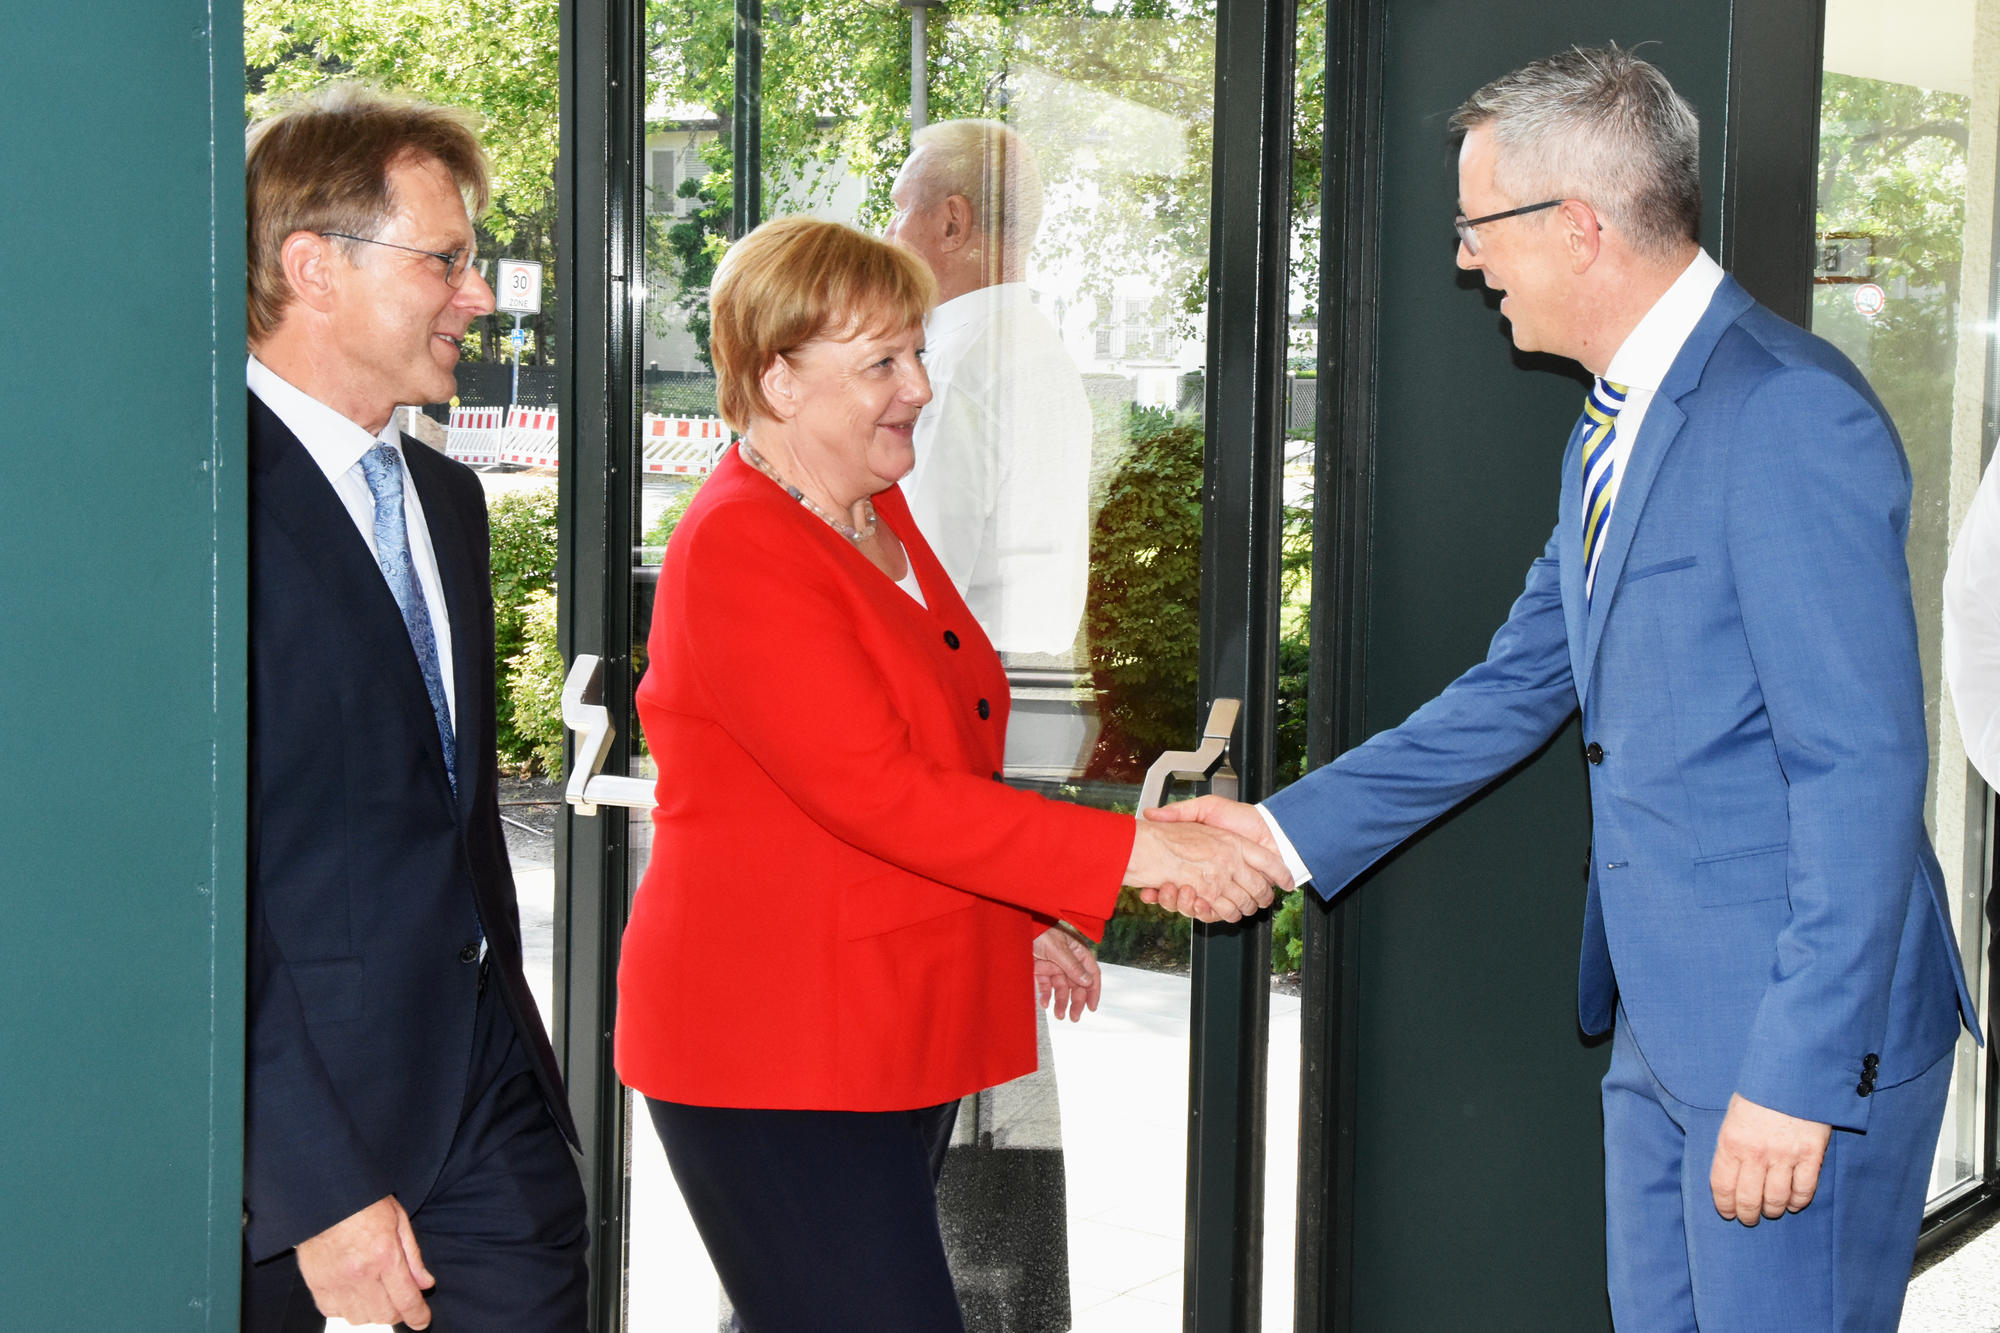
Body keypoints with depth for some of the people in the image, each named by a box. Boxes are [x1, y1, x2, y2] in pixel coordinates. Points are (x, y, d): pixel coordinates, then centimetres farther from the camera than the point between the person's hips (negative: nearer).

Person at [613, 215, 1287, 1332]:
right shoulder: (737, 550, -17)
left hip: (907, 1023, 9)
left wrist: (1019, 919, 24)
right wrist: (1141, 853, -25)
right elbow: (880, 795, -25)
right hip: (776, 1060, -9)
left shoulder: (878, 510, 13)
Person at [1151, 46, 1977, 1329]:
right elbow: (1522, 685, 19)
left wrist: (1799, 1074, -22)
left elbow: (1862, 765, -22)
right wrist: (1293, 827, 15)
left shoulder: (1790, 414, -19)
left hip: (1800, 1032, -9)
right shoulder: (1614, 426, 13)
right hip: (1665, 1017, 10)